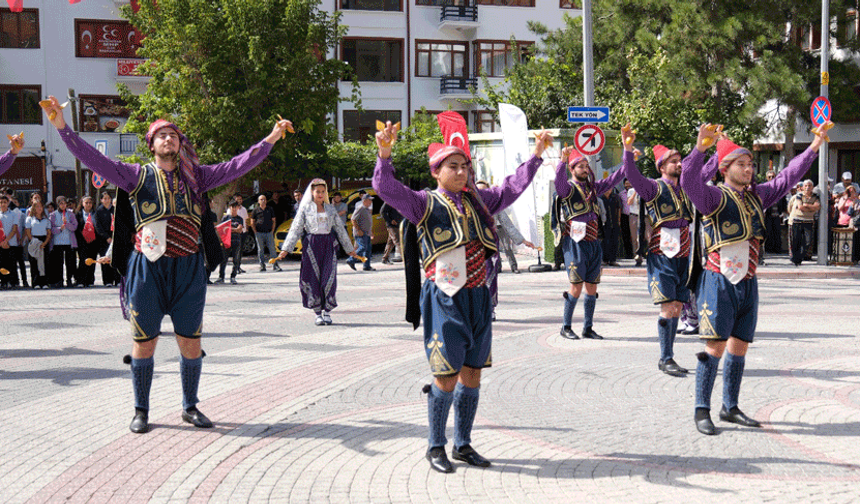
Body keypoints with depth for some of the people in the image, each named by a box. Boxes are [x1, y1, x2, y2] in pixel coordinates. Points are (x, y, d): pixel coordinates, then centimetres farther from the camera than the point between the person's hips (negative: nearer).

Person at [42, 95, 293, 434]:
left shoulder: (195, 176, 10)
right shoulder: (137, 176, 4)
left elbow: (237, 166, 8)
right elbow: (93, 159, -3)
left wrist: (271, 139, 2)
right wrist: (62, 127, -13)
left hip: (188, 269, 2)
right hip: (148, 268, -2)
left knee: (190, 342, 6)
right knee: (145, 342, 4)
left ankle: (190, 407, 23)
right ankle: (141, 410, 19)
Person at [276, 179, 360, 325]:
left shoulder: (330, 209, 12)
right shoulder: (305, 209, 4)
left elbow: (340, 229, 17)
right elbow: (295, 229, 1)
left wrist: (350, 249, 19)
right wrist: (286, 249, -7)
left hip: (328, 245, 2)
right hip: (311, 245, -2)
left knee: (329, 278, -6)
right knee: (313, 279, -2)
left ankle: (327, 311, 6)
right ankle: (317, 313, 8)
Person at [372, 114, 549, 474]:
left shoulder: (477, 200, 12)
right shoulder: (425, 204, -4)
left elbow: (512, 188, 24)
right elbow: (387, 188, -16)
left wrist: (536, 155, 21)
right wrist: (384, 155, -31)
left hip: (477, 297, 6)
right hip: (444, 299, -6)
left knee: (472, 375, 10)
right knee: (447, 376, -5)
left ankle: (463, 444, 23)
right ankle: (436, 447, 12)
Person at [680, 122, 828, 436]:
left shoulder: (757, 196, 13)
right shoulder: (715, 197, -9)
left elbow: (787, 178, 21)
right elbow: (689, 182, -27)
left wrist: (814, 147, 18)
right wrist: (700, 148, -41)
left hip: (748, 283, 7)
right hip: (720, 282, -7)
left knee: (740, 346, 12)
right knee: (716, 346, -7)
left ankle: (730, 408, 23)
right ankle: (702, 411, 1)